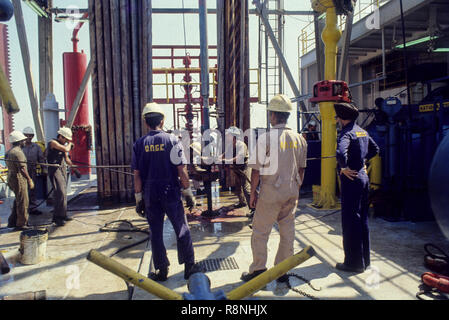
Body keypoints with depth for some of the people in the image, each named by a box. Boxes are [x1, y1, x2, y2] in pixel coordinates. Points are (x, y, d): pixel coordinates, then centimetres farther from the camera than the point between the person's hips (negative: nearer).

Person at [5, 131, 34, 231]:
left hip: (11, 178, 10)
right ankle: (21, 224, 3)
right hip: (19, 179, -10)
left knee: (18, 201, 19)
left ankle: (12, 222, 23)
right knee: (23, 202, -3)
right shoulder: (18, 152, -17)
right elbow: (22, 169, -21)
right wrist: (29, 180, -16)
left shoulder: (9, 152, 15)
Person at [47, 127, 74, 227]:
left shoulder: (64, 145, 18)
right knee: (60, 193, -17)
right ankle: (58, 217, -14)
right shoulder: (53, 142, -7)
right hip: (55, 170, -8)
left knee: (63, 193, 9)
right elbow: (66, 149, -20)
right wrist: (69, 144, 0)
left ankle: (63, 215, 17)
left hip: (63, 170, 8)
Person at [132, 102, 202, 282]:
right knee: (182, 230, 9)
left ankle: (161, 271, 20)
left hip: (150, 195, 2)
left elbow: (137, 175, 0)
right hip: (171, 193, -2)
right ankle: (189, 267, 16)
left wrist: (139, 198, 7)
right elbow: (181, 170, -9)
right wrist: (188, 191, 0)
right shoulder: (172, 140, -6)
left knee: (156, 233, 11)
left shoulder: (139, 144, 0)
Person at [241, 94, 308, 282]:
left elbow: (256, 169, -9)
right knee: (287, 230, 13)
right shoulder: (299, 138, 4)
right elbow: (301, 169, 11)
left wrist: (253, 192, 0)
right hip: (292, 191, 5)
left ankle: (258, 270, 11)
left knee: (260, 231, 6)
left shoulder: (265, 138, -12)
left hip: (271, 191, -5)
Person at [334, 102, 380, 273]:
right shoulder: (363, 132, 11)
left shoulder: (346, 133, -16)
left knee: (350, 221, -1)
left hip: (351, 180, -9)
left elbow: (341, 152, -36)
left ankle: (354, 263, 7)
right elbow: (375, 149, 27)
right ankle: (364, 259, 27)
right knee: (362, 219, 16)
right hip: (364, 177, 9)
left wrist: (344, 168, -21)